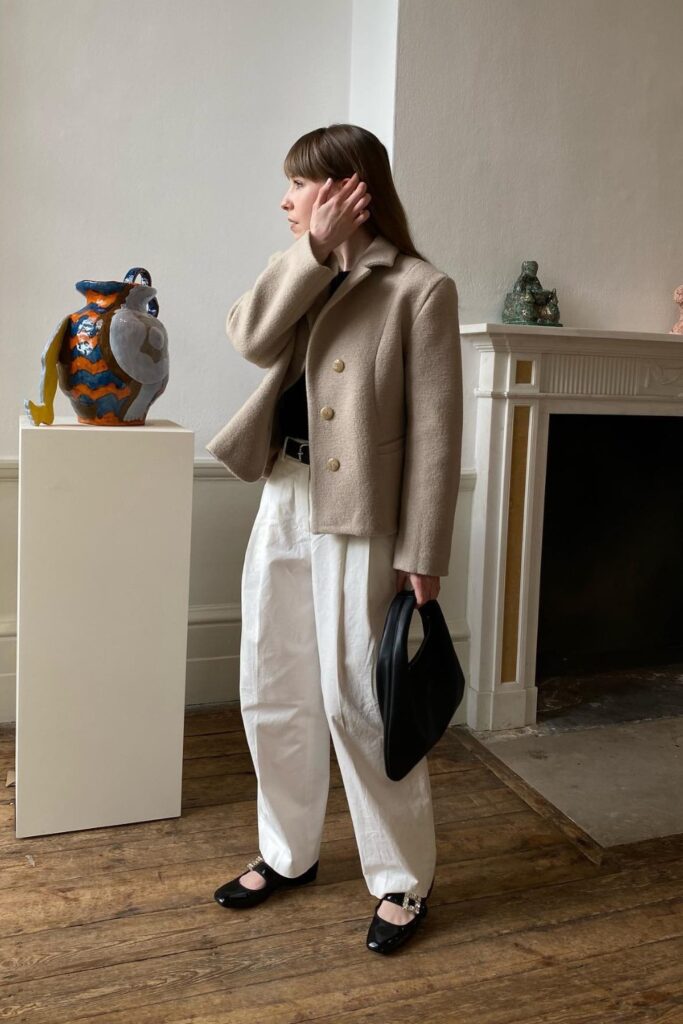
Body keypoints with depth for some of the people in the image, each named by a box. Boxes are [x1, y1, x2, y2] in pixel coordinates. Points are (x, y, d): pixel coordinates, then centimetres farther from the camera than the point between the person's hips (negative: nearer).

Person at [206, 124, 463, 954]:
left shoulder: (419, 288, -9)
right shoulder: (300, 273, 13)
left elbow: (435, 430, -12)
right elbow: (250, 338, -6)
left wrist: (422, 554, -15)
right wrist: (315, 248, -10)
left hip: (359, 519, -7)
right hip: (283, 504, 7)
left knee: (355, 701, 0)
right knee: (271, 692, 13)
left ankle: (404, 879, 20)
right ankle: (287, 854, 33)